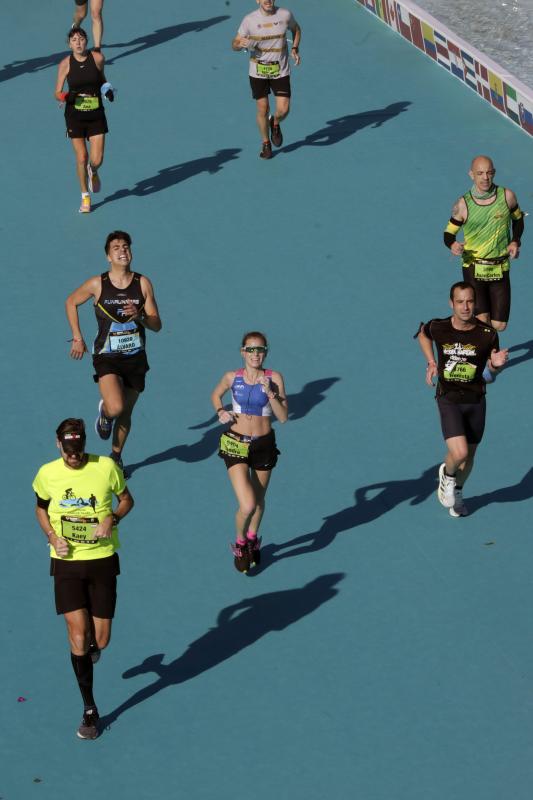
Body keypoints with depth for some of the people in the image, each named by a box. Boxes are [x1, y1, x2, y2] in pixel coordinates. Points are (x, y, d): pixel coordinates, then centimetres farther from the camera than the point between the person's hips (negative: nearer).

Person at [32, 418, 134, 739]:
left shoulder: (106, 467, -10)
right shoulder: (47, 474, -6)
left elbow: (126, 499, 6)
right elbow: (41, 508, 12)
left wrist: (112, 518, -15)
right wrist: (52, 537, -6)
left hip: (103, 560, 0)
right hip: (66, 562, 0)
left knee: (100, 639, 4)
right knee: (78, 637, -6)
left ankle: (93, 642, 45)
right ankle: (90, 709, 9)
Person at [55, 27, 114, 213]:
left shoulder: (97, 58, -6)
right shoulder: (65, 64, -8)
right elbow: (57, 93, -3)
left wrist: (108, 89, -5)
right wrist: (63, 97, -26)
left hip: (96, 115, 1)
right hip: (75, 116, -1)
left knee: (97, 160, -4)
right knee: (81, 158, 0)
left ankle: (93, 172, 36)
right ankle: (85, 197, 23)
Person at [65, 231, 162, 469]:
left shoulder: (143, 284, -3)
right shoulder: (97, 284, -8)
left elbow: (157, 325, -1)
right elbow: (71, 302, 11)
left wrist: (140, 316, -22)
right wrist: (77, 338, 8)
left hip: (135, 358, 3)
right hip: (107, 357, -3)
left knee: (125, 414, 13)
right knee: (115, 408, -24)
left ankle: (116, 456, 37)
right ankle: (104, 414, 14)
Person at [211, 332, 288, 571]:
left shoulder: (274, 378, -7)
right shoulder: (232, 378, -5)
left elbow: (283, 417, -9)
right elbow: (215, 395, 16)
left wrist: (270, 393, -21)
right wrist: (220, 411, -4)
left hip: (264, 444, 2)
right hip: (236, 444, -1)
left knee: (259, 500, 19)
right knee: (247, 505, -14)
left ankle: (252, 538, 48)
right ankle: (240, 543, 15)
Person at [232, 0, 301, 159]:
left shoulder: (285, 15, -6)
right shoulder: (249, 20, -10)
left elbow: (296, 29, 16)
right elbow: (234, 44, -3)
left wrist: (295, 49, 1)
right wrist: (240, 44, -27)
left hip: (281, 72, 1)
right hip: (258, 73, -1)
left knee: (283, 110, -7)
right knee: (263, 110, 4)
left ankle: (275, 124, 30)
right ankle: (266, 144, 27)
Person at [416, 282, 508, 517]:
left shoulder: (487, 334, -12)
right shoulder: (437, 328, -12)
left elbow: (492, 366, 4)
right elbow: (423, 333, 13)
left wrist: (496, 363, -19)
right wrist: (431, 362, 4)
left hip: (476, 400, 2)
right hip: (449, 400, -2)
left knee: (469, 456, 15)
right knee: (459, 453, -20)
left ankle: (457, 491, 45)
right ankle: (447, 474, 16)